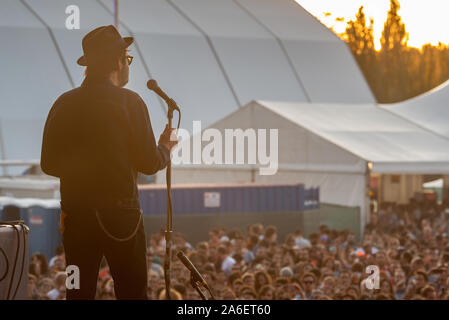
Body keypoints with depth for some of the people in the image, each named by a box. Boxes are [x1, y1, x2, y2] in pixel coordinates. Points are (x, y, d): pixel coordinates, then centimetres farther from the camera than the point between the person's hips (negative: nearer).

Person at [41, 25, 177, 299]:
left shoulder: (64, 103, 4)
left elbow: (49, 164, 8)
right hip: (120, 215, -4)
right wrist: (166, 147, 14)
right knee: (132, 294, 2)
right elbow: (149, 164, -7)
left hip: (75, 214, 4)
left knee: (79, 293, 8)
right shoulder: (128, 102, -8)